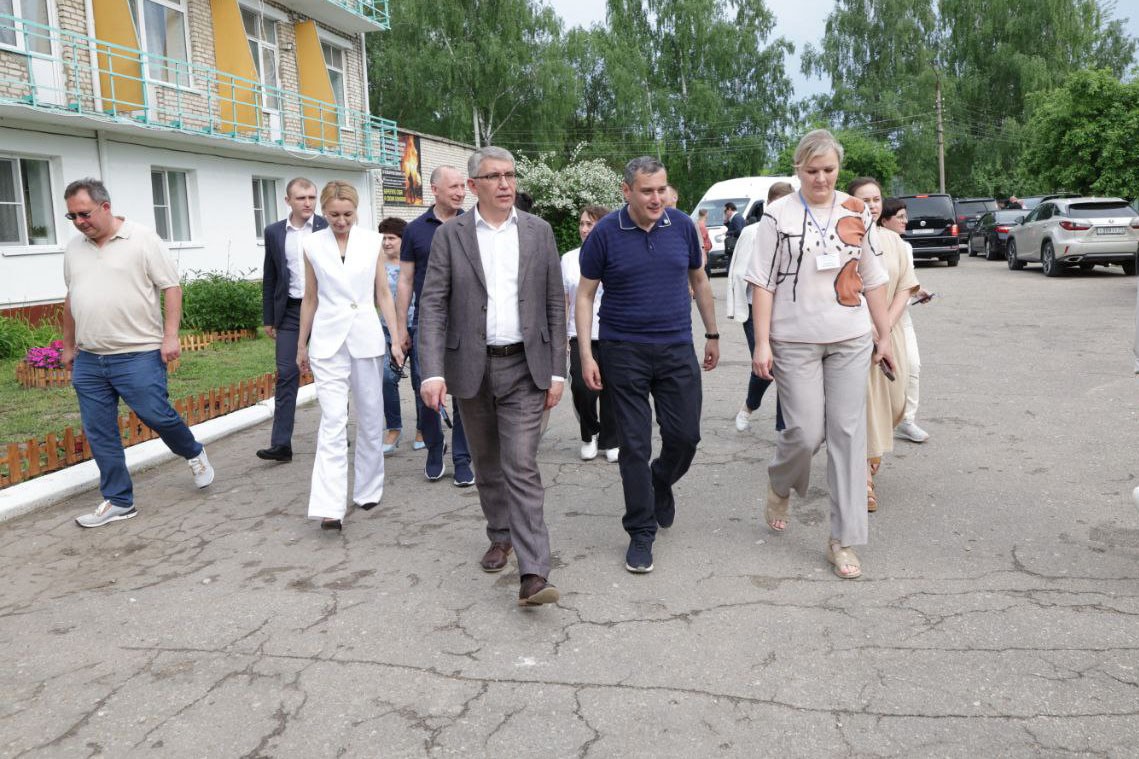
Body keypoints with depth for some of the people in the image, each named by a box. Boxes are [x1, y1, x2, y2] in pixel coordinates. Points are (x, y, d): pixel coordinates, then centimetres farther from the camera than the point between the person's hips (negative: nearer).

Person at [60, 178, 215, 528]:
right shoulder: (74, 247, 12)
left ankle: (194, 454, 27)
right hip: (88, 360, 6)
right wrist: (68, 345, 23)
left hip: (138, 354, -6)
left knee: (156, 415, -4)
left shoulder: (142, 239, -5)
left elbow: (171, 288, -8)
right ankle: (118, 501, 17)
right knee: (99, 434, 6)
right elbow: (71, 299, 21)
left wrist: (170, 336, -15)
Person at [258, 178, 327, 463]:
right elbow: (269, 278, 10)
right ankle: (281, 444, -2)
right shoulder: (274, 232, 6)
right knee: (286, 375, -3)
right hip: (290, 311, 2)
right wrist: (268, 318, 9)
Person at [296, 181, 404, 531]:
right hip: (327, 341, -1)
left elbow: (383, 293, 6)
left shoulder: (372, 241, 2)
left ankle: (367, 489, 26)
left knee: (370, 418, 9)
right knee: (333, 421, -10)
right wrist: (301, 344, 13)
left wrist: (396, 337, 1)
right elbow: (310, 298, 10)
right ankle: (330, 507, -13)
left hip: (366, 338, 1)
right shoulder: (313, 245, 2)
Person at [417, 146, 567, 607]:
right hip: (471, 367, 1)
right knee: (487, 464, 16)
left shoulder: (538, 232, 3)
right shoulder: (450, 236, 0)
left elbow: (555, 305, 4)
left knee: (521, 467, -9)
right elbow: (432, 306, -5)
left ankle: (533, 575, -9)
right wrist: (432, 372, -16)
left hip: (525, 368, -1)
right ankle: (501, 536, 38)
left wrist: (557, 371, -1)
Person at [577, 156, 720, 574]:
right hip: (624, 352, -2)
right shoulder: (604, 234, -7)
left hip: (677, 350, 3)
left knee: (685, 435, 4)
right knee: (634, 445, 1)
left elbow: (699, 280, 14)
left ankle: (660, 482, 38)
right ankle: (641, 532, 15)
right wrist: (586, 354, -9)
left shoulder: (682, 226, 2)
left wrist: (712, 334, 16)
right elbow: (585, 295, -2)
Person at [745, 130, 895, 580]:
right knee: (805, 432, -5)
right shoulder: (779, 215, -2)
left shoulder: (857, 213, 8)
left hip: (851, 341, 3)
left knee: (848, 435, 2)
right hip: (795, 342, -3)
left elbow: (872, 280, 13)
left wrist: (885, 337, 10)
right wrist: (761, 344, -11)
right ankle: (780, 485, 32)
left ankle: (843, 541, 11)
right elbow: (763, 282, -5)